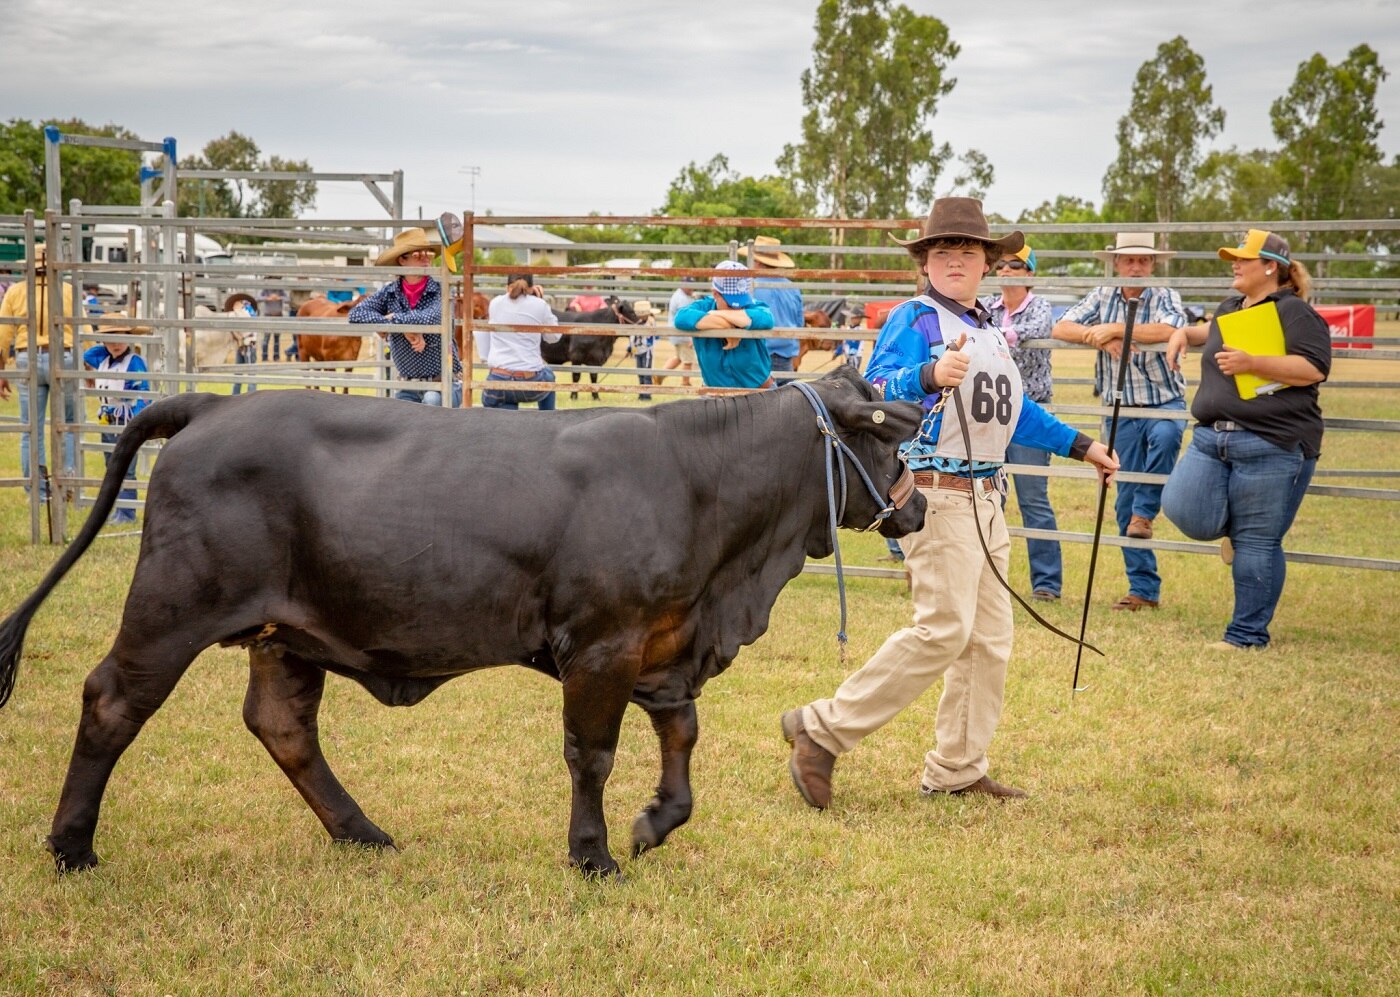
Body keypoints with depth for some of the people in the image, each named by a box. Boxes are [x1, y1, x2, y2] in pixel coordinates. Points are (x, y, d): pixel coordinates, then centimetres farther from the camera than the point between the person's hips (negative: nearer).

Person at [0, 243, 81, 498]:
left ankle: (38, 493, 9)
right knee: (68, 424, 14)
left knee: (31, 430, 7)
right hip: (62, 360, -1)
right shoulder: (69, 291, 0)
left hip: (28, 363, 1)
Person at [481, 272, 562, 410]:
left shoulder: (495, 303, 7)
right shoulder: (539, 305, 0)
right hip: (530, 384, 1)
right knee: (547, 375, 35)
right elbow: (554, 337, 16)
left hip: (498, 380, -1)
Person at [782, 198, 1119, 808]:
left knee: (990, 638, 8)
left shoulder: (988, 327, 17)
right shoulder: (915, 318, -8)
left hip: (985, 496, 9)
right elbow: (876, 390, -23)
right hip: (936, 492, -9)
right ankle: (823, 731, -11)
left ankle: (956, 770, 16)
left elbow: (1015, 411, 29)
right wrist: (929, 375, -42)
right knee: (945, 628, -17)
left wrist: (1080, 446, 33)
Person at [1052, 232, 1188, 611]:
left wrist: (1114, 329, -23)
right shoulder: (1102, 298, 7)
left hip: (1165, 404, -3)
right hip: (1122, 413, 3)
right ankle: (1143, 588, 9)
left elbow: (1169, 331, -25)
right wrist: (1099, 337, -20)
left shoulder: (1165, 298, -3)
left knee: (1165, 435, -39)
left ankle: (1146, 510, -17)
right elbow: (1060, 328, -4)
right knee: (1125, 502, 2)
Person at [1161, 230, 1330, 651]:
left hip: (1271, 444, -7)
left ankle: (1248, 634, 10)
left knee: (1256, 544, -2)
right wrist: (1185, 333, 24)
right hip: (1212, 438, 7)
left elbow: (1314, 369, -16)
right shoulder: (1230, 308, 20)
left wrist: (1251, 363, -21)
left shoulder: (1293, 312, -5)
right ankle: (1233, 528, 22)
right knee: (1183, 510, -12)